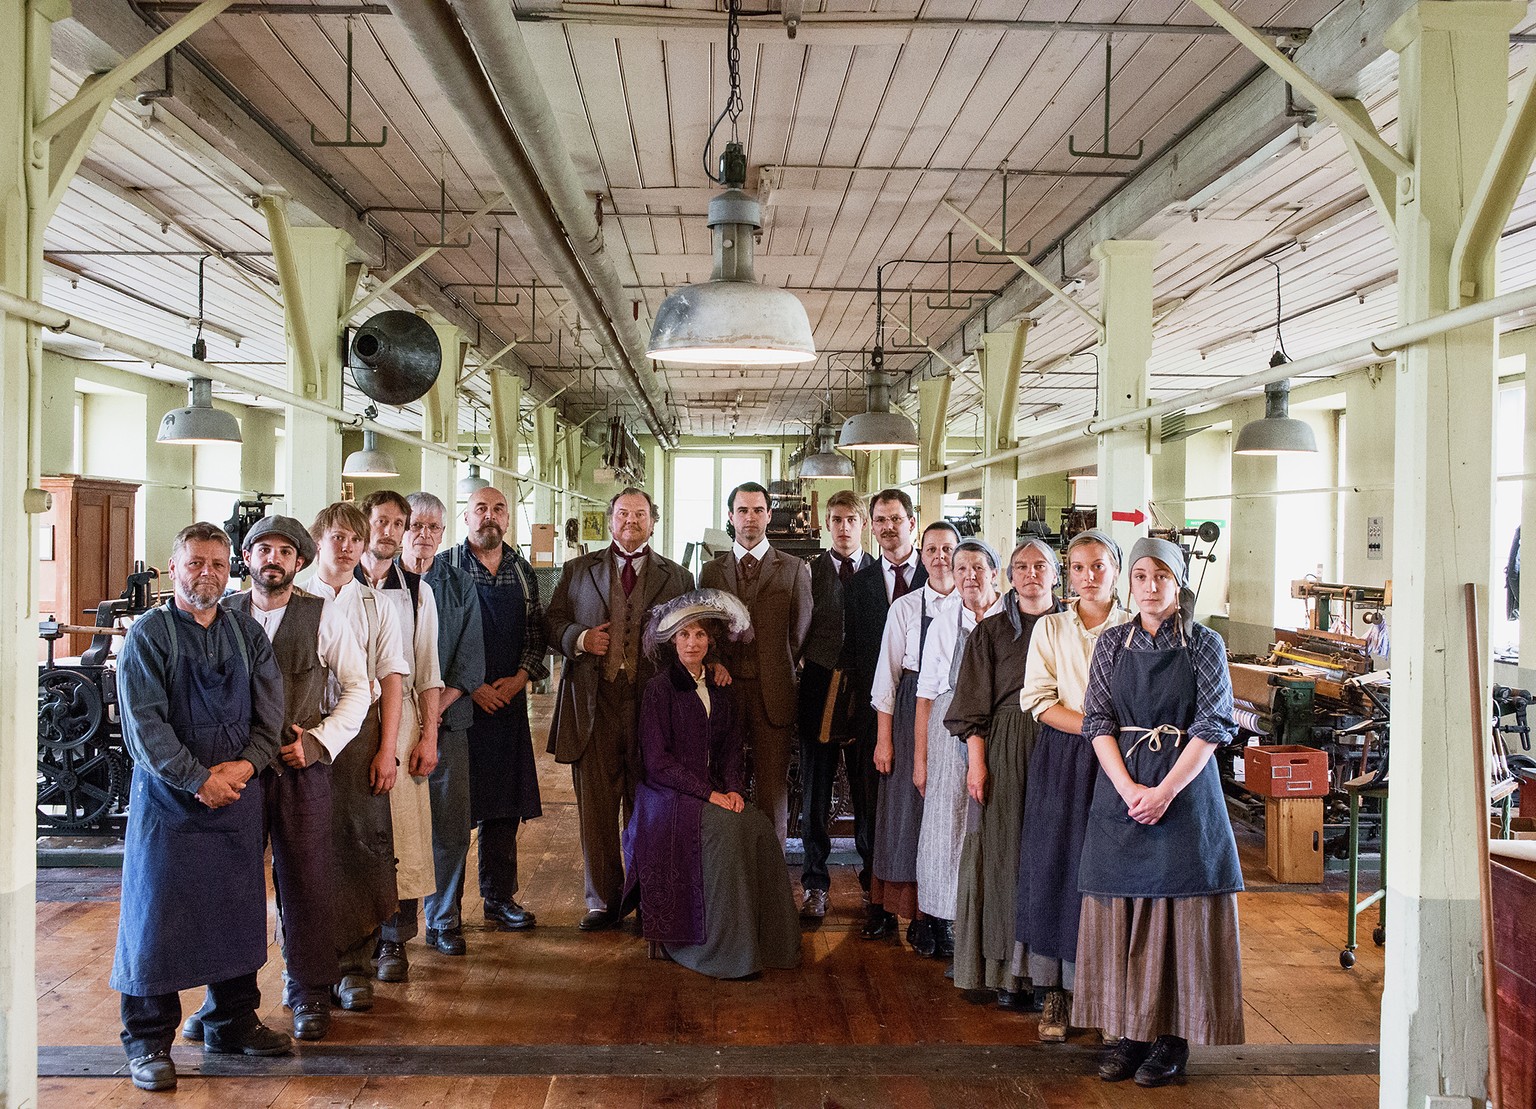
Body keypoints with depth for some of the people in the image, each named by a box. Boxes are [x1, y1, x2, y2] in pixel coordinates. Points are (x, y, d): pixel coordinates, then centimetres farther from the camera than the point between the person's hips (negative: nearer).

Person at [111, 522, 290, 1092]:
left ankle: (232, 1022, 27)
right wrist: (198, 780, -17)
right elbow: (144, 723, -12)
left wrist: (243, 765, -11)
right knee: (158, 916, 1)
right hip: (168, 795, -4)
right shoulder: (148, 633, -4)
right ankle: (148, 1042, 14)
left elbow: (269, 710, 5)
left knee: (237, 910, 12)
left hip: (237, 791, 4)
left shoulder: (247, 634, 9)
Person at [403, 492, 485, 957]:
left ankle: (443, 920, 14)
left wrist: (434, 708, -9)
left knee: (450, 823, 1)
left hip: (447, 720, 1)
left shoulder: (460, 586, 10)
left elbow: (470, 660, 4)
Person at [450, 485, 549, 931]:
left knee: (505, 801, 8)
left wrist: (521, 676, -6)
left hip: (508, 699, 4)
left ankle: (499, 897, 18)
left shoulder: (522, 572, 11)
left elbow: (536, 633, 11)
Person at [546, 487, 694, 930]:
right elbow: (552, 622, 12)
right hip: (594, 703, 1)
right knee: (596, 807, 4)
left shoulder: (677, 577, 12)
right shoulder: (578, 570, 13)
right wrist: (579, 638, -8)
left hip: (652, 704, 0)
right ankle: (602, 900, 16)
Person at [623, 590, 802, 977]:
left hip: (717, 790, 5)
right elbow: (657, 760, -10)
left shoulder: (722, 688, 12)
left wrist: (733, 789, -6)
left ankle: (760, 939, -14)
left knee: (758, 828, -24)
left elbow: (732, 748, 14)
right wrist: (709, 794, -17)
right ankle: (723, 948, -23)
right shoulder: (659, 688, -5)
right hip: (669, 795, -5)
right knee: (723, 828, -31)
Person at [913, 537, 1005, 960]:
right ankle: (946, 927, 11)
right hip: (950, 731, 1)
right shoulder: (944, 622, 8)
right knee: (947, 825, 0)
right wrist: (920, 758, 2)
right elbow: (926, 692, 6)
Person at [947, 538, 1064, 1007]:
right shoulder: (990, 632, 7)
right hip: (1006, 751, -1)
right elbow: (975, 708, 3)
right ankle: (1009, 972, 7)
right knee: (1007, 850, 0)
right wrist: (976, 762, -7)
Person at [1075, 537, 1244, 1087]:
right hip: (1121, 789, 3)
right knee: (1122, 914, 5)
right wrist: (1129, 789, -11)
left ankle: (1173, 1037, 10)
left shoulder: (1204, 644, 0)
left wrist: (1165, 790, -14)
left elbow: (1214, 724, -6)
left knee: (1181, 913, 0)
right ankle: (1130, 1032, 14)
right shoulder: (1112, 644, 7)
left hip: (1185, 788, -2)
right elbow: (1098, 721, 2)